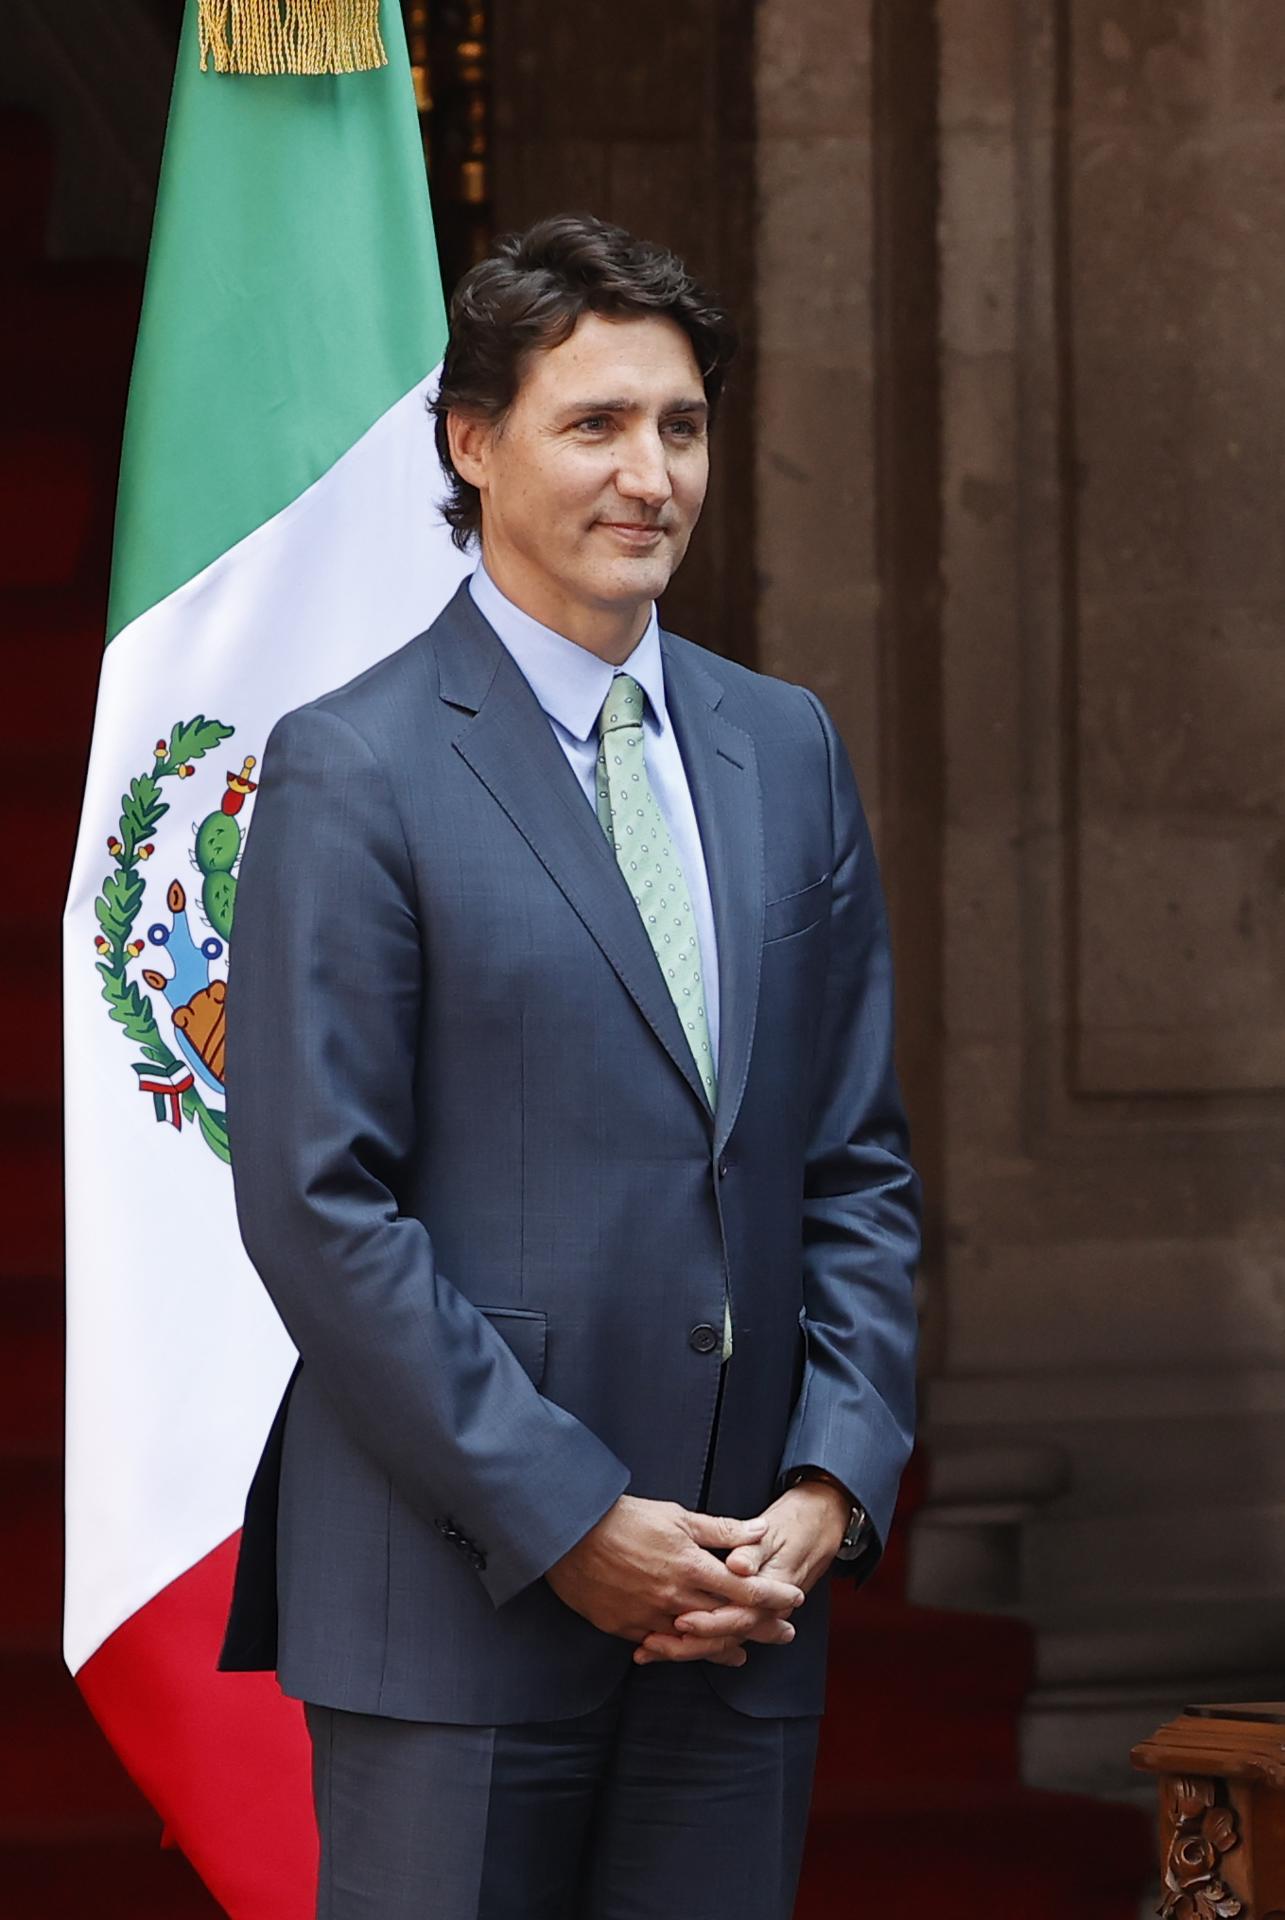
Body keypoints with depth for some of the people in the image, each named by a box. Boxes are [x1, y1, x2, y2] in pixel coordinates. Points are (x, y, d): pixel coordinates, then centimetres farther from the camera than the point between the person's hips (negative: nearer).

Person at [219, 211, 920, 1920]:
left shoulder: (786, 749, 13)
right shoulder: (352, 772, -5)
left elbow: (860, 1164, 14)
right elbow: (320, 1204, -10)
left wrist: (835, 1480, -1)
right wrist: (569, 1523, -13)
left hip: (744, 1598, 5)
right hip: (454, 1609, -5)